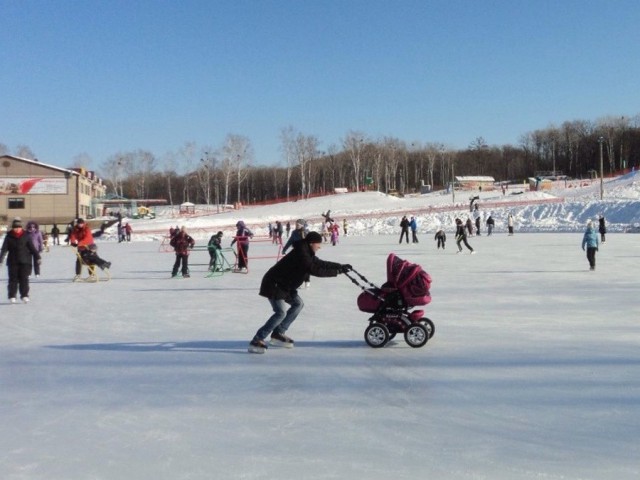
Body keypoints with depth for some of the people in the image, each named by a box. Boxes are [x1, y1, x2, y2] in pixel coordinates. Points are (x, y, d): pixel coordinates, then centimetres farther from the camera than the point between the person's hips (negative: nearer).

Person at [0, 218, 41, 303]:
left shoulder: (25, 236, 1)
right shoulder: (9, 236, 1)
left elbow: (32, 247, 4)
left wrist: (37, 257, 1)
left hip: (24, 261, 0)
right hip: (12, 261, 0)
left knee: (24, 278, -1)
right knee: (13, 279, 3)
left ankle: (24, 295, 4)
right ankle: (12, 296, 10)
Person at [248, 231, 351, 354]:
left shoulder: (308, 254, 8)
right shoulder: (301, 253, -23)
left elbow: (321, 263, 18)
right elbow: (314, 270, -29)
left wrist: (340, 266, 10)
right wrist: (336, 271, -25)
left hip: (284, 285, 11)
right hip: (273, 284, -11)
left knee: (298, 303, 14)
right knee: (281, 313, -19)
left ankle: (278, 334, 17)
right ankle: (256, 341, -15)